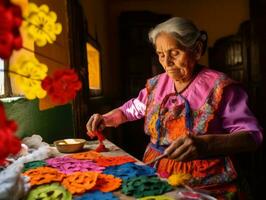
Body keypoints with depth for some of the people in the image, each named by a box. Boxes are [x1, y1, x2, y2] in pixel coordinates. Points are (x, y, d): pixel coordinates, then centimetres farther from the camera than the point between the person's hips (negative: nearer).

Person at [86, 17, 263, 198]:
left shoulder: (219, 86, -10)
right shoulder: (156, 84, 6)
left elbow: (252, 136, -15)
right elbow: (131, 109, 22)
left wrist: (205, 144, -33)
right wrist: (105, 119, 3)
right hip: (155, 175, 5)